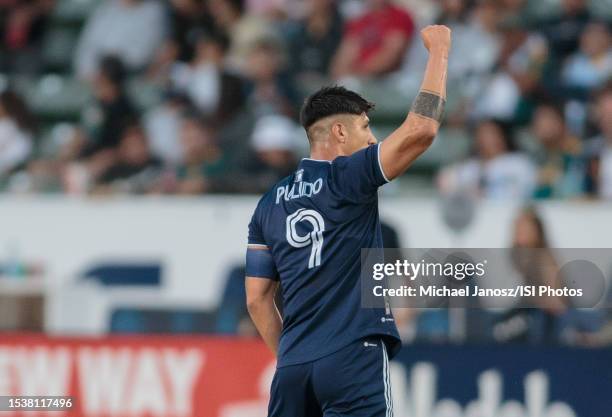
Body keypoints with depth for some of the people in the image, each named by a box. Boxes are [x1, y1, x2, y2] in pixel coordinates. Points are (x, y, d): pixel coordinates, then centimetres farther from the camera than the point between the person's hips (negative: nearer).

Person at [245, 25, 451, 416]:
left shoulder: (270, 203, 15)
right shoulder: (347, 178, -3)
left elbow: (257, 299, 15)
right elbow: (421, 130, -12)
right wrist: (439, 51, -2)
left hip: (294, 365, 6)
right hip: (354, 356, -6)